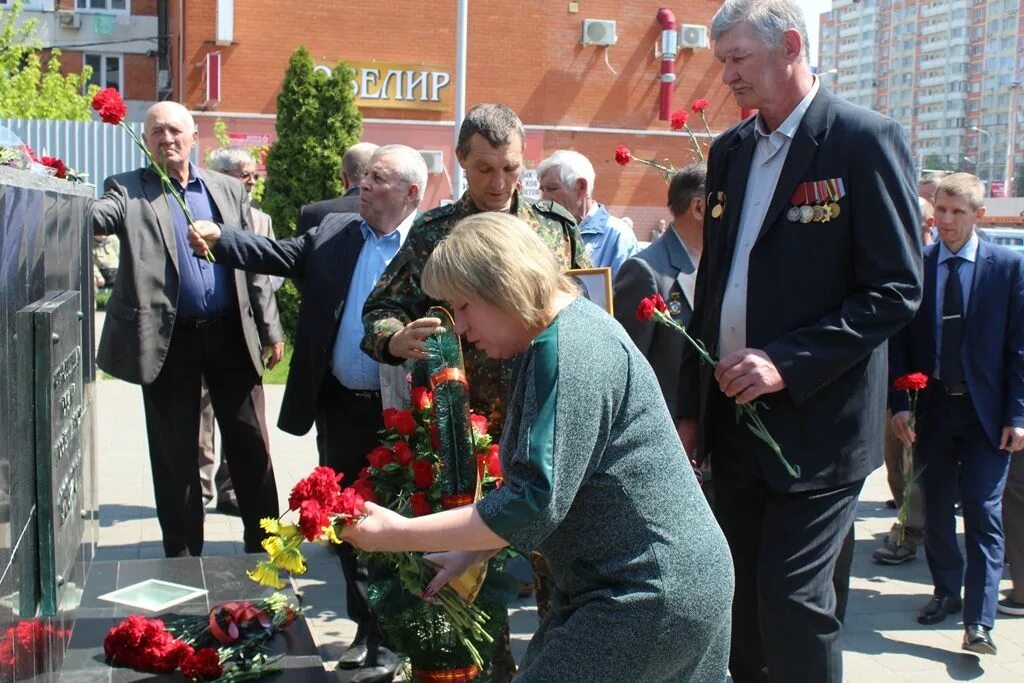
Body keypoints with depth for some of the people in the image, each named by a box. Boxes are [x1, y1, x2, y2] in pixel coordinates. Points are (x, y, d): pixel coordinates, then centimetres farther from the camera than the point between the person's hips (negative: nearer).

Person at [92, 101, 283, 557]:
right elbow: (98, 216, -17)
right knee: (174, 451, 7)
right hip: (169, 340, -1)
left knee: (250, 443, 8)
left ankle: (263, 543, 23)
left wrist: (269, 328, 4)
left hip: (232, 334, 2)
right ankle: (182, 554, 20)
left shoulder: (228, 190, 10)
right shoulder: (129, 190, 3)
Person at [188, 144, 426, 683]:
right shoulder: (333, 232, 8)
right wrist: (219, 238, -11)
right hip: (338, 406, 6)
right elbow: (278, 254, 4)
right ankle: (369, 629, 32)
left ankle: (393, 639, 22)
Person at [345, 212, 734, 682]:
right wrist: (472, 554, 13)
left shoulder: (569, 349, -21)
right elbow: (543, 485, 18)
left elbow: (537, 500, -25)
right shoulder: (564, 334, 12)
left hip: (655, 598, -10)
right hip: (646, 587, 10)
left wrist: (401, 534, -18)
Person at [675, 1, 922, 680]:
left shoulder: (866, 139, -8)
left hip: (816, 426, -6)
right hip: (734, 416, 6)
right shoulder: (730, 149, 12)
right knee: (743, 599, 12)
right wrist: (692, 406, 14)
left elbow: (897, 289, -12)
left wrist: (787, 363, -19)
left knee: (794, 601, -6)